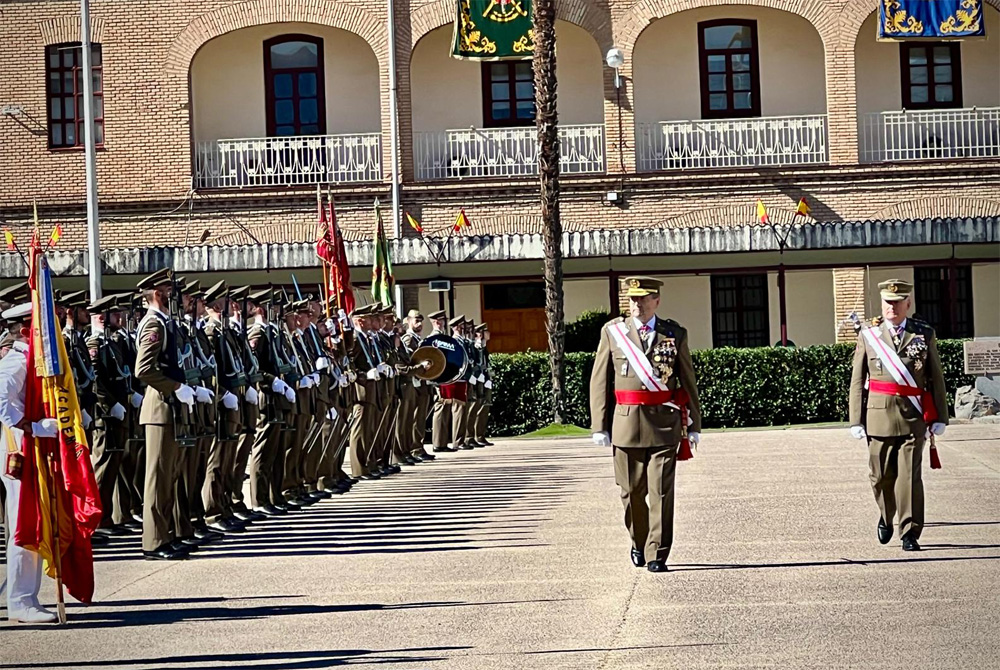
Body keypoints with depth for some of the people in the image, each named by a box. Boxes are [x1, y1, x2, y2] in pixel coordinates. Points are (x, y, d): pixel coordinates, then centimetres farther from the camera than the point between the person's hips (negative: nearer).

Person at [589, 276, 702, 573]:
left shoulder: (675, 334, 6)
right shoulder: (612, 332, 5)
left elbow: (688, 382, 10)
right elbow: (599, 382, 5)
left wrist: (693, 424, 7)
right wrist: (600, 426, 0)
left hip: (664, 423, -1)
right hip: (626, 423, 1)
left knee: (661, 491, -6)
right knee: (631, 492, 8)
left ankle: (657, 555, -1)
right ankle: (639, 543, 30)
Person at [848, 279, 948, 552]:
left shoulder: (925, 334, 6)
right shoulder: (868, 335, 6)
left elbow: (936, 378, 7)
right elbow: (857, 380, 5)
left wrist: (939, 417, 2)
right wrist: (856, 420, -1)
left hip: (913, 416, -1)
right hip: (880, 415, 1)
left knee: (910, 475, -6)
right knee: (881, 476, 7)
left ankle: (910, 534, -1)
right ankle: (886, 517, 35)